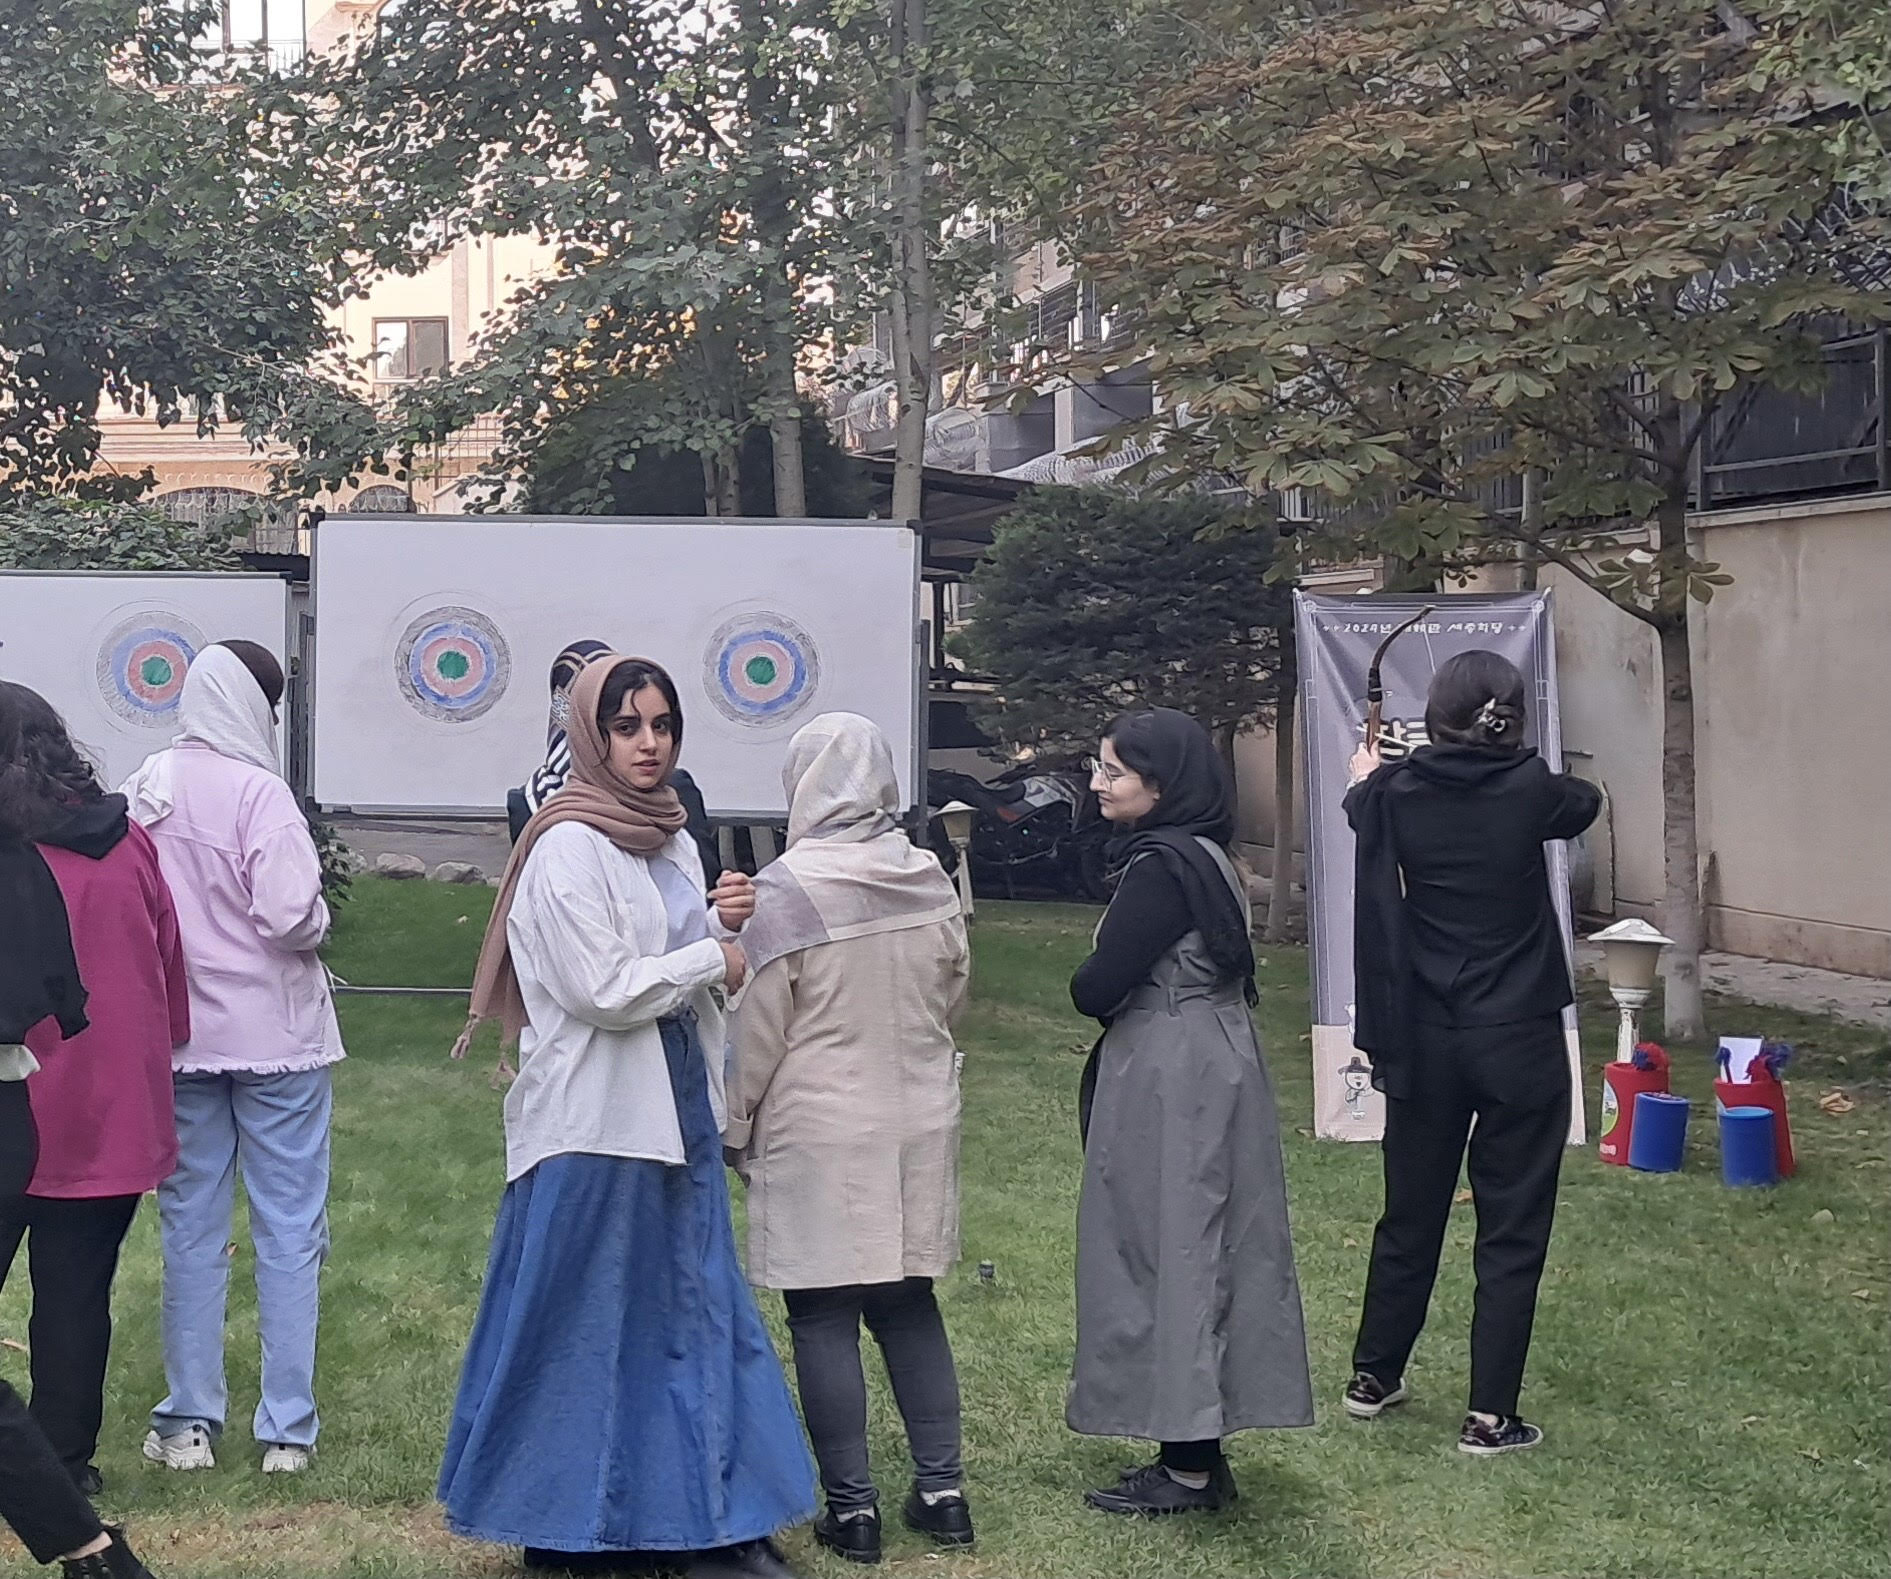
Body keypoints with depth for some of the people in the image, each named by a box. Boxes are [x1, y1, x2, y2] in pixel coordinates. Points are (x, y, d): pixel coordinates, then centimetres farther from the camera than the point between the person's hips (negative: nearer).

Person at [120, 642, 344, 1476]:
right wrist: (319, 923, 0)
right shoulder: (257, 791, -15)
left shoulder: (142, 792, 1)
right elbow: (291, 916, -21)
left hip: (179, 1036, 5)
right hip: (274, 1034, -5)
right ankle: (286, 1429, 8)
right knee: (289, 1228, 5)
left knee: (190, 1226, 12)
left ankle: (189, 1422, 16)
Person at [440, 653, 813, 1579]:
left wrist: (724, 925, 0)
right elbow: (603, 990, -19)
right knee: (586, 1319, 2)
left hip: (676, 1107, 8)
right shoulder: (568, 848, -14)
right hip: (596, 1116, -8)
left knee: (695, 1306, 10)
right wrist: (712, 960, -9)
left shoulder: (672, 839, 10)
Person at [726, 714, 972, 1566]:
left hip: (818, 1133, -5)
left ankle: (852, 1508, 6)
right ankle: (942, 1489, 17)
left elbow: (755, 1027, -9)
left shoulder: (784, 889, -14)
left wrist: (734, 1126, 4)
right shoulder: (932, 882, 1)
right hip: (920, 1126, 5)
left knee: (823, 1317, 3)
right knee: (909, 1303, 15)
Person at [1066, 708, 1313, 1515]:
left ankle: (1188, 1469, 4)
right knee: (1194, 1249, 13)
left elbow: (1095, 990, -19)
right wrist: (1124, 991, 3)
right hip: (1209, 1068, 10)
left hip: (1168, 1085, -10)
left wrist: (1092, 986, 2)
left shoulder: (1160, 870, -19)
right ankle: (1198, 1451, 21)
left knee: (1165, 1248, -3)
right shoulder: (1201, 857, 12)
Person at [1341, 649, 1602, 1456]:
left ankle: (1373, 1377, 31)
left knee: (1410, 1216, 18)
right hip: (1520, 1042, -3)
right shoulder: (1529, 791, -12)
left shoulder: (1397, 795, -6)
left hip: (1423, 1042, 3)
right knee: (1512, 1232, 5)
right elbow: (1586, 802, 12)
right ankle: (1489, 1416, 7)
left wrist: (1364, 777, 43)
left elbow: (1361, 807, 19)